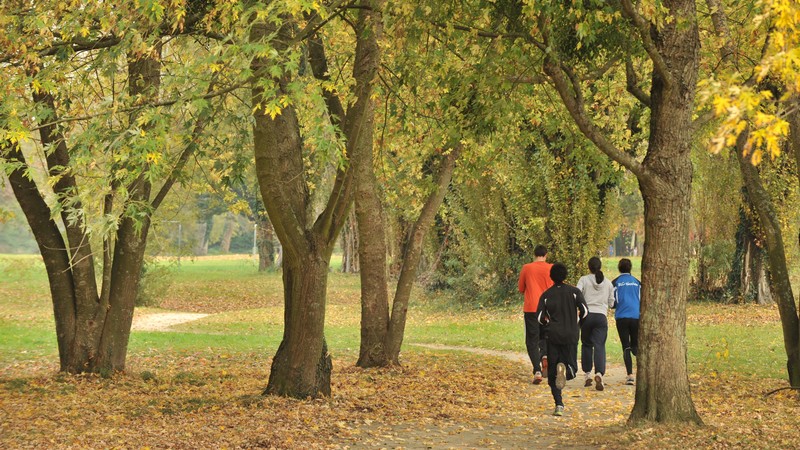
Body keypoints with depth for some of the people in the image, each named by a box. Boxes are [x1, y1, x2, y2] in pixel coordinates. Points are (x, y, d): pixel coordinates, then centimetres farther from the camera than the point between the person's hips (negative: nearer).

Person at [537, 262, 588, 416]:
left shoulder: (546, 295, 2)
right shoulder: (574, 291, 1)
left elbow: (539, 317, -2)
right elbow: (584, 310, -7)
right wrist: (577, 322, 13)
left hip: (553, 335, 1)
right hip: (570, 336, 0)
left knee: (552, 374, 7)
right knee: (572, 368, 11)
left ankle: (559, 405, -8)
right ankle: (564, 368, -27)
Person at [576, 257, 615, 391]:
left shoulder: (584, 280, 0)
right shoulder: (608, 283, 9)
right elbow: (611, 303, 14)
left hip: (587, 315, -1)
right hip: (601, 316, 1)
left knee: (586, 344, 15)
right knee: (599, 346, -5)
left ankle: (587, 374, 17)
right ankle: (599, 373, -25)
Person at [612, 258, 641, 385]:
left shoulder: (615, 283, 1)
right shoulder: (637, 282, 6)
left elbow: (612, 302, 1)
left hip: (622, 317, -1)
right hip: (636, 317, 1)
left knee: (626, 347, 1)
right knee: (635, 345, 14)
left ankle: (630, 374, -11)